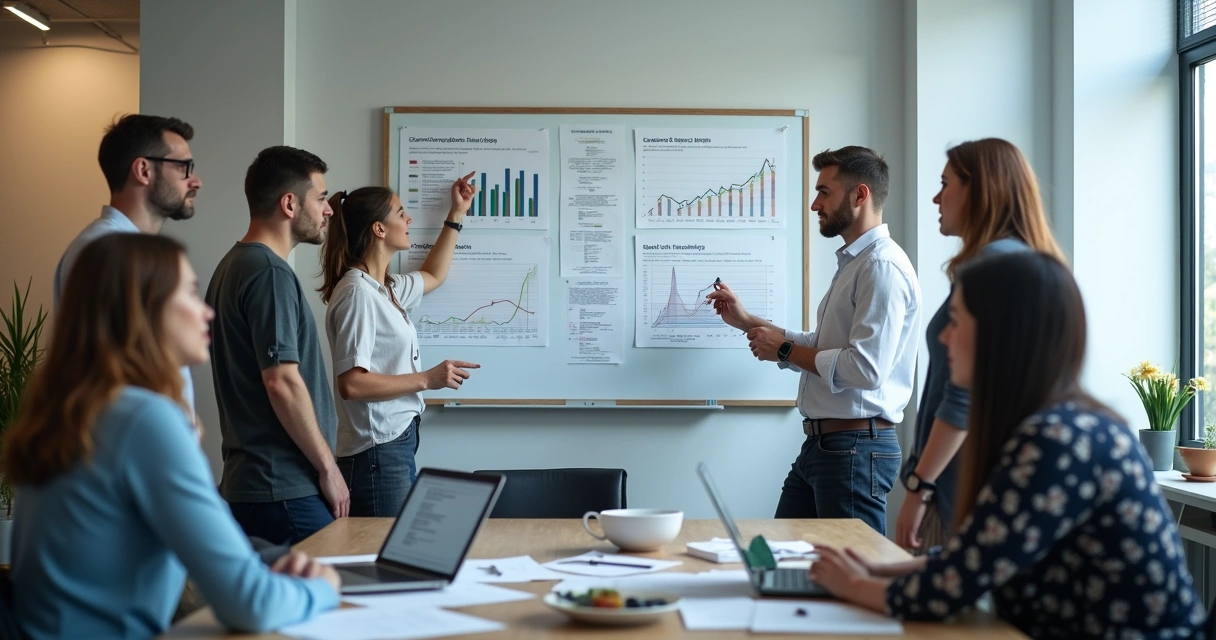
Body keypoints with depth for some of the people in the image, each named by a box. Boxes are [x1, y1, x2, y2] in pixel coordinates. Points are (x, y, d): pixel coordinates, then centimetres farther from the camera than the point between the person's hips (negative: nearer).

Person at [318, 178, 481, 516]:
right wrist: (427, 379, -16)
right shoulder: (357, 293, -16)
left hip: (397, 443, 9)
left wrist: (456, 215, 32)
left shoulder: (386, 289, 12)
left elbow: (432, 276, 34)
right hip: (376, 451, -9)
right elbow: (351, 384, -22)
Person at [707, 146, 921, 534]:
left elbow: (866, 367, -24)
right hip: (820, 444, 10)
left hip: (856, 448, -10)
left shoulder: (882, 267, -15)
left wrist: (784, 349, -12)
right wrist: (746, 322, 17)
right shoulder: (852, 263, 17)